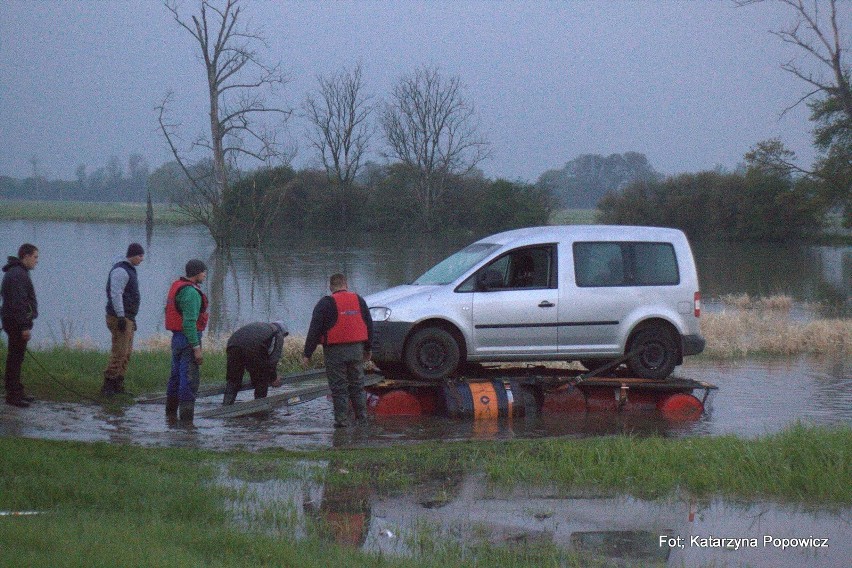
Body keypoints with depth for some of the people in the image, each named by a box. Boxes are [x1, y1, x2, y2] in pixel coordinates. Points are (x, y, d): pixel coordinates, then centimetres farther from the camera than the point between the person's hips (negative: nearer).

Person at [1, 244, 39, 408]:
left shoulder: (15, 272, 16)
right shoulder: (18, 274, -18)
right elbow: (18, 302, -24)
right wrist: (24, 326, -24)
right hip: (17, 323, -11)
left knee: (16, 358, 15)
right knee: (15, 359, -7)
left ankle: (17, 392, 22)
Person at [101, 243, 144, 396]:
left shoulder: (129, 270, 19)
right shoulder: (120, 271, -14)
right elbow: (115, 294, -22)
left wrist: (132, 318, 25)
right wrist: (121, 317, -26)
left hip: (127, 318, 10)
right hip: (119, 318, -10)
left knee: (126, 353, 9)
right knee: (120, 352, -13)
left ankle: (118, 386, 12)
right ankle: (108, 386, -12)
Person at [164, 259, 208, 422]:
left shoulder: (177, 287, 11)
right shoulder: (191, 293, -19)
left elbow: (168, 311, 19)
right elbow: (189, 322, -24)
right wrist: (196, 348, -22)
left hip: (176, 337, 10)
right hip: (189, 339, -10)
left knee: (176, 377, 19)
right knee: (189, 380, -9)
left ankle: (171, 413, 30)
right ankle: (186, 420, -10)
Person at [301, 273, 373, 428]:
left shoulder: (325, 303, -6)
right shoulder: (359, 300, 9)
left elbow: (314, 330, -9)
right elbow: (369, 326, 16)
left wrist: (307, 354, -6)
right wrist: (367, 349, 26)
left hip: (335, 351, -4)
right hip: (356, 350, 4)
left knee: (338, 386, 0)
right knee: (357, 385, 14)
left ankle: (342, 420, -1)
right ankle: (361, 416, 16)